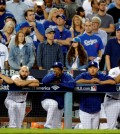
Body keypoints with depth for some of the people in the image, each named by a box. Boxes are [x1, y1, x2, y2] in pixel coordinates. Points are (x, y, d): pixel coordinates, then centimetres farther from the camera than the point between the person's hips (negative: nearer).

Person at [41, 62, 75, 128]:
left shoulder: (67, 76, -7)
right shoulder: (51, 75, -3)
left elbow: (72, 84, -27)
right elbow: (44, 81, -24)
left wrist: (60, 83, -24)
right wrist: (54, 75, -29)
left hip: (60, 105, 2)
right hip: (47, 100, -2)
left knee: (57, 126, 7)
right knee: (54, 103, -37)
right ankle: (48, 125, -29)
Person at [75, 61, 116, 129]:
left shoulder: (102, 76, 3)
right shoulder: (84, 75, -5)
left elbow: (113, 81, -7)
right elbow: (77, 81, -25)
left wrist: (100, 82, -14)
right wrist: (90, 81, -16)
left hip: (96, 111, 4)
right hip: (85, 111, -4)